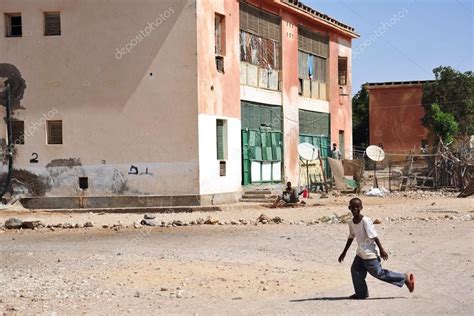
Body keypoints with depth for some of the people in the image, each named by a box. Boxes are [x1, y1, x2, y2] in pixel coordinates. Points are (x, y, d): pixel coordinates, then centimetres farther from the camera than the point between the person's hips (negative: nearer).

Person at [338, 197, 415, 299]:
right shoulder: (351, 223, 6)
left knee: (378, 273, -4)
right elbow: (351, 237, 19)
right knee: (355, 270, -2)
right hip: (360, 253, 8)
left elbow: (374, 236, -19)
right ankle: (361, 293, 10)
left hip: (370, 253, -8)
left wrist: (381, 250, -20)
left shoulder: (365, 221, -18)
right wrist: (344, 252, 23)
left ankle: (405, 278, 7)